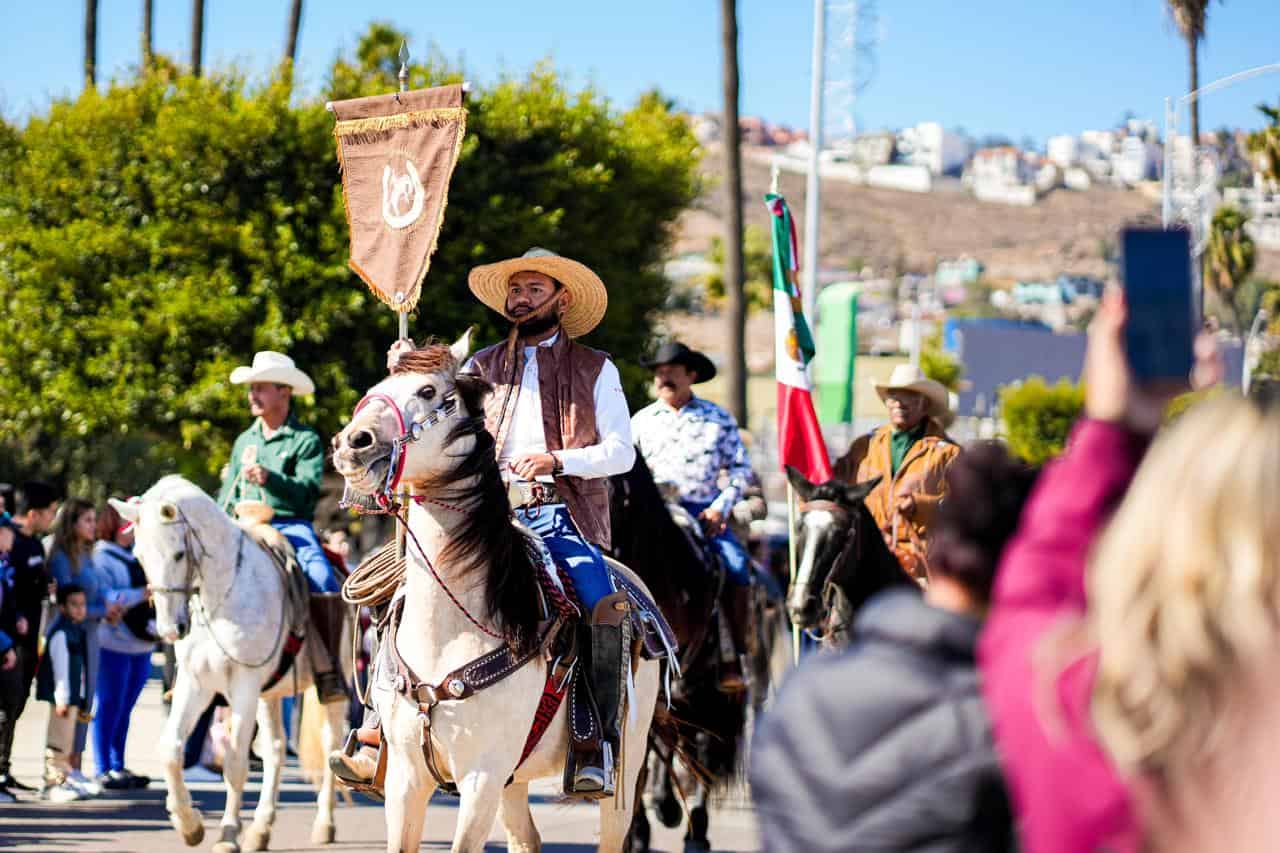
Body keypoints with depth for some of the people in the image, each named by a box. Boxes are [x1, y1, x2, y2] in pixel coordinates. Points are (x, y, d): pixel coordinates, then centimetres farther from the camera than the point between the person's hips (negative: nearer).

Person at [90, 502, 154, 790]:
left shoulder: (138, 555, 14)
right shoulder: (101, 558, -10)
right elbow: (104, 599, -20)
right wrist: (140, 593, -24)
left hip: (141, 643, 8)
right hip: (113, 644, -8)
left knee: (124, 709, 14)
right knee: (109, 707, -3)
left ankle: (118, 766, 20)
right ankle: (104, 770, 2)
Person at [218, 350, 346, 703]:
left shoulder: (306, 440, 2)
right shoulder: (244, 441, 20)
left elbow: (308, 490, -12)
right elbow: (227, 498, 25)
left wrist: (270, 479, -27)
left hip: (292, 526, -6)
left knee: (322, 582, -30)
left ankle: (329, 673, -27)